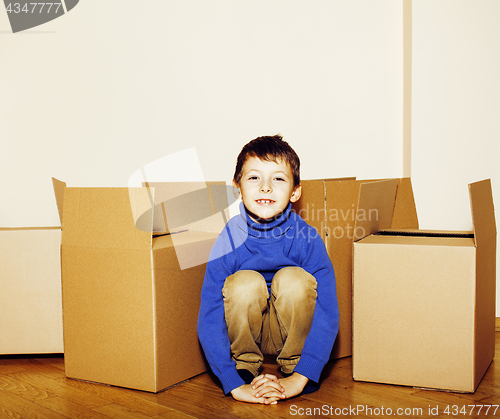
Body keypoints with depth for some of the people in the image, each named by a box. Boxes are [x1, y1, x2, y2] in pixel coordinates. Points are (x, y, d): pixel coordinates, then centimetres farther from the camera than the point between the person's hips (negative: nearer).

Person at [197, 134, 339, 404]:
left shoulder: (307, 240, -22)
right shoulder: (227, 242, -21)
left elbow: (327, 314, -24)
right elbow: (209, 321, -23)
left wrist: (298, 379, -32)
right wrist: (235, 384, -31)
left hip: (292, 333, 0)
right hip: (246, 332, 0)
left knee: (294, 279, -28)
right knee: (245, 282, -29)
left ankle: (292, 367, -6)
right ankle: (245, 367, -4)